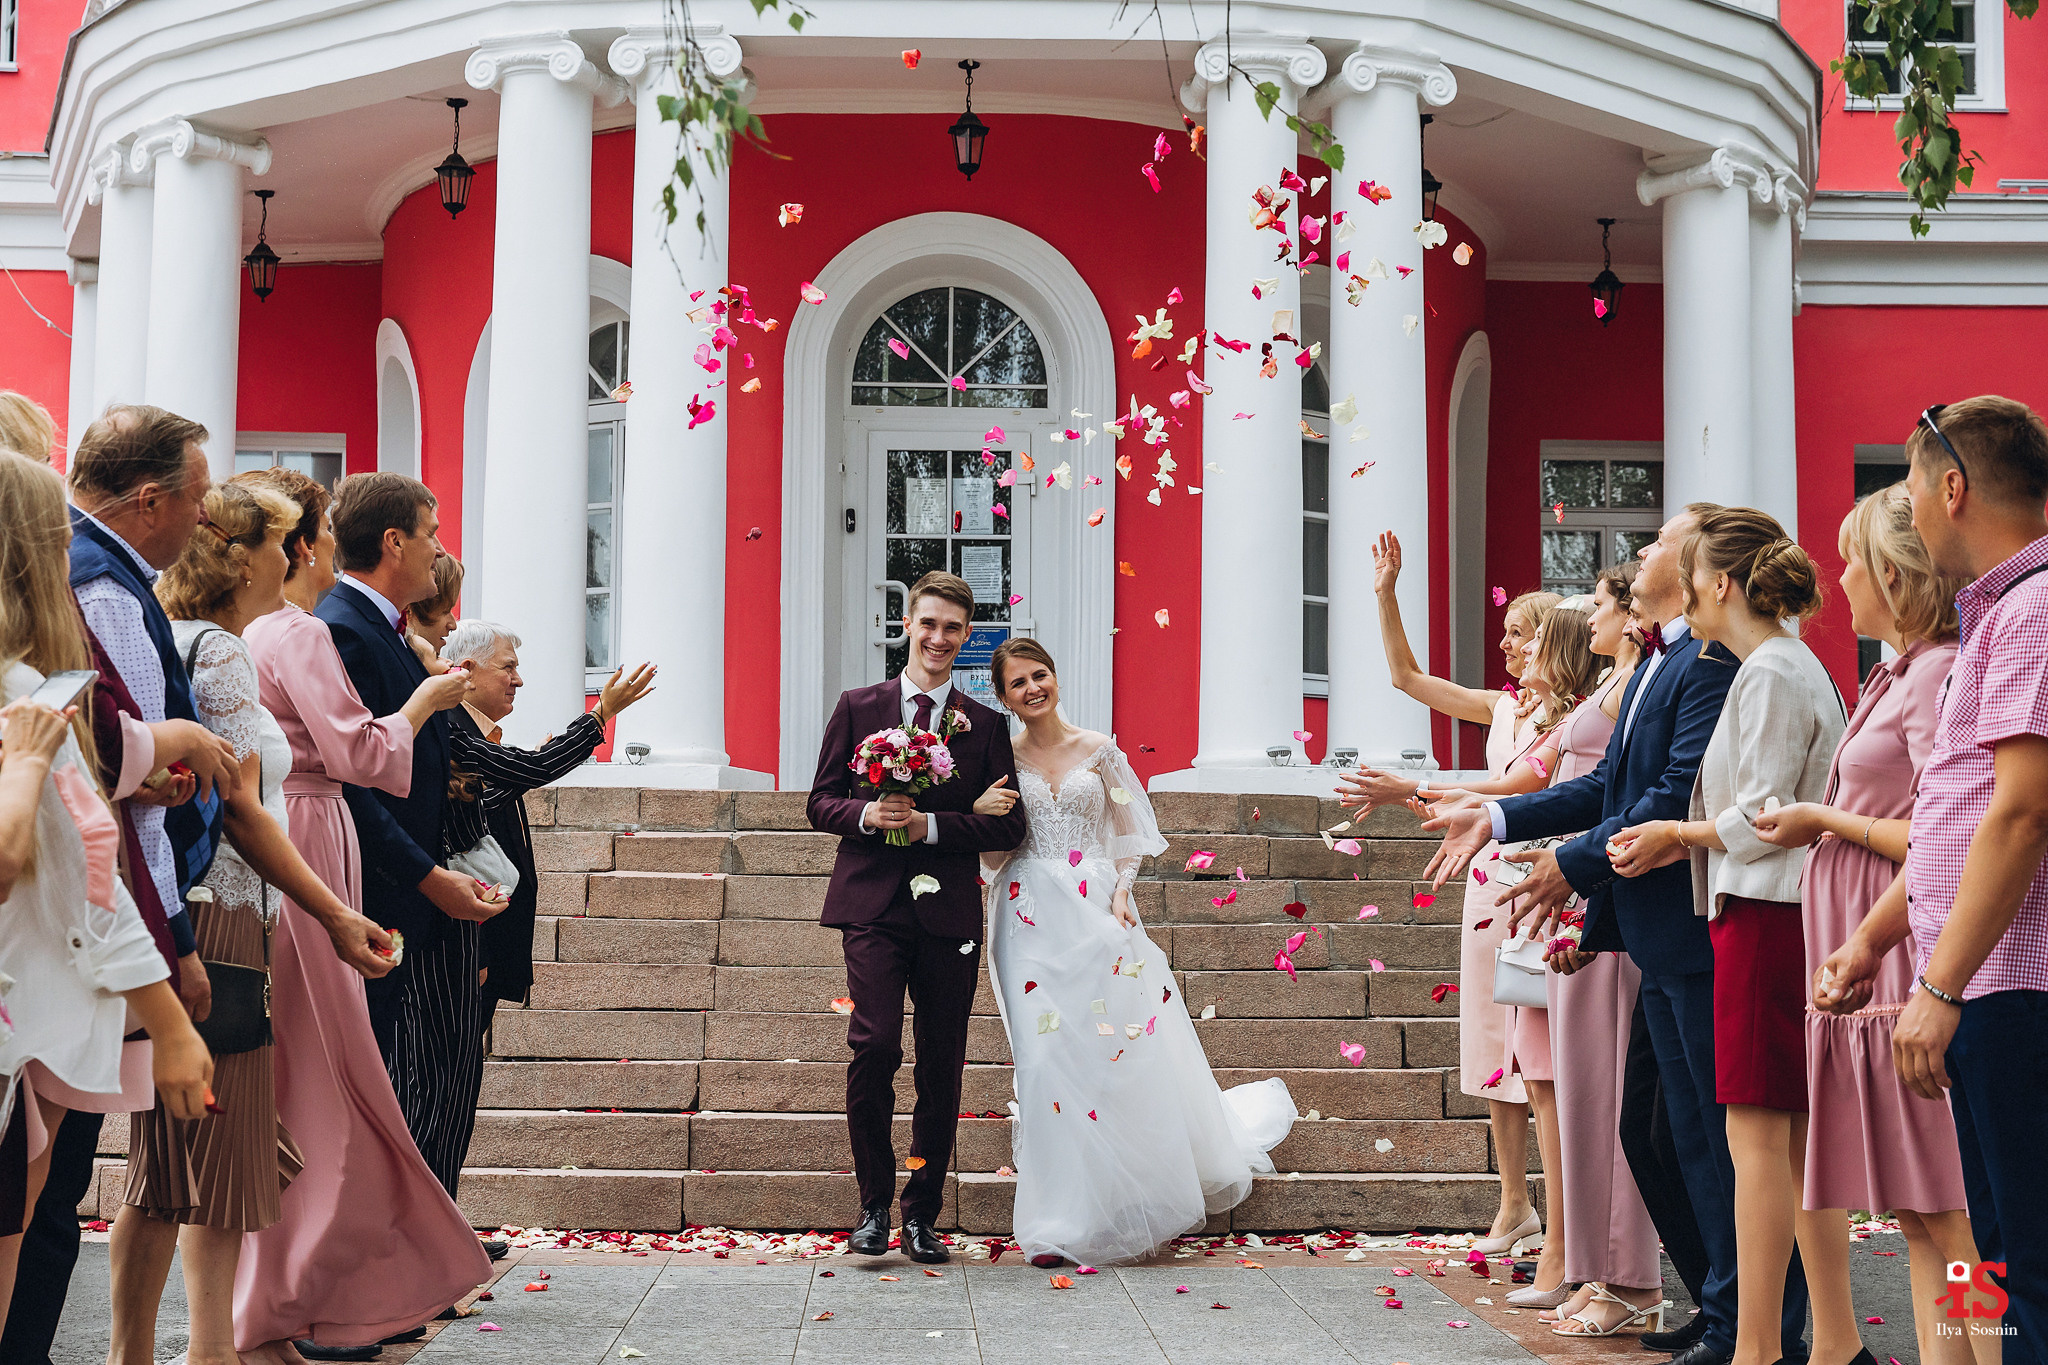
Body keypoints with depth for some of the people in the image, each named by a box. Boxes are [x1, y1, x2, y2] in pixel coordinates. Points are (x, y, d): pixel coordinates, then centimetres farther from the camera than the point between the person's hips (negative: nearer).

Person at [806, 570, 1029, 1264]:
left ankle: (922, 1214, 16)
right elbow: (821, 801, 9)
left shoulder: (985, 725, 9)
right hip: (873, 906, -1)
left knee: (942, 1068, 4)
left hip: (949, 914, 1)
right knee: (874, 1047, -15)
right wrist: (867, 813, -13)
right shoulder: (858, 708, 9)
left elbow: (1009, 826, 4)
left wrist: (929, 824, -10)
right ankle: (874, 1204, 1)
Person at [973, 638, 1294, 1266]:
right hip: (1034, 922, 0)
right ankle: (1063, 1220, 0)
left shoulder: (1098, 750, 6)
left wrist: (1120, 893, -5)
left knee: (1129, 1051, -3)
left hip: (1097, 914, 0)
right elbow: (991, 854, 8)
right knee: (1049, 1059, -5)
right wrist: (978, 811, -11)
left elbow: (1128, 834, 10)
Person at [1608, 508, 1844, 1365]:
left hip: (1764, 916, -10)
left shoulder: (1770, 675, -12)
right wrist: (1683, 844, 12)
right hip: (1790, 914, 10)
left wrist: (1674, 833, 0)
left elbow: (1760, 820, -16)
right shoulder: (1797, 668, 18)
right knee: (1796, 1133, 11)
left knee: (1756, 1133, -8)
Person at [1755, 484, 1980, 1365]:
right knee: (1920, 1221, 10)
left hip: (1911, 971, -10)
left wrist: (1823, 821, -8)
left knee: (1948, 1218, -8)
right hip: (1868, 970, 10)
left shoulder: (1940, 674, -11)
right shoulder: (1899, 675, 17)